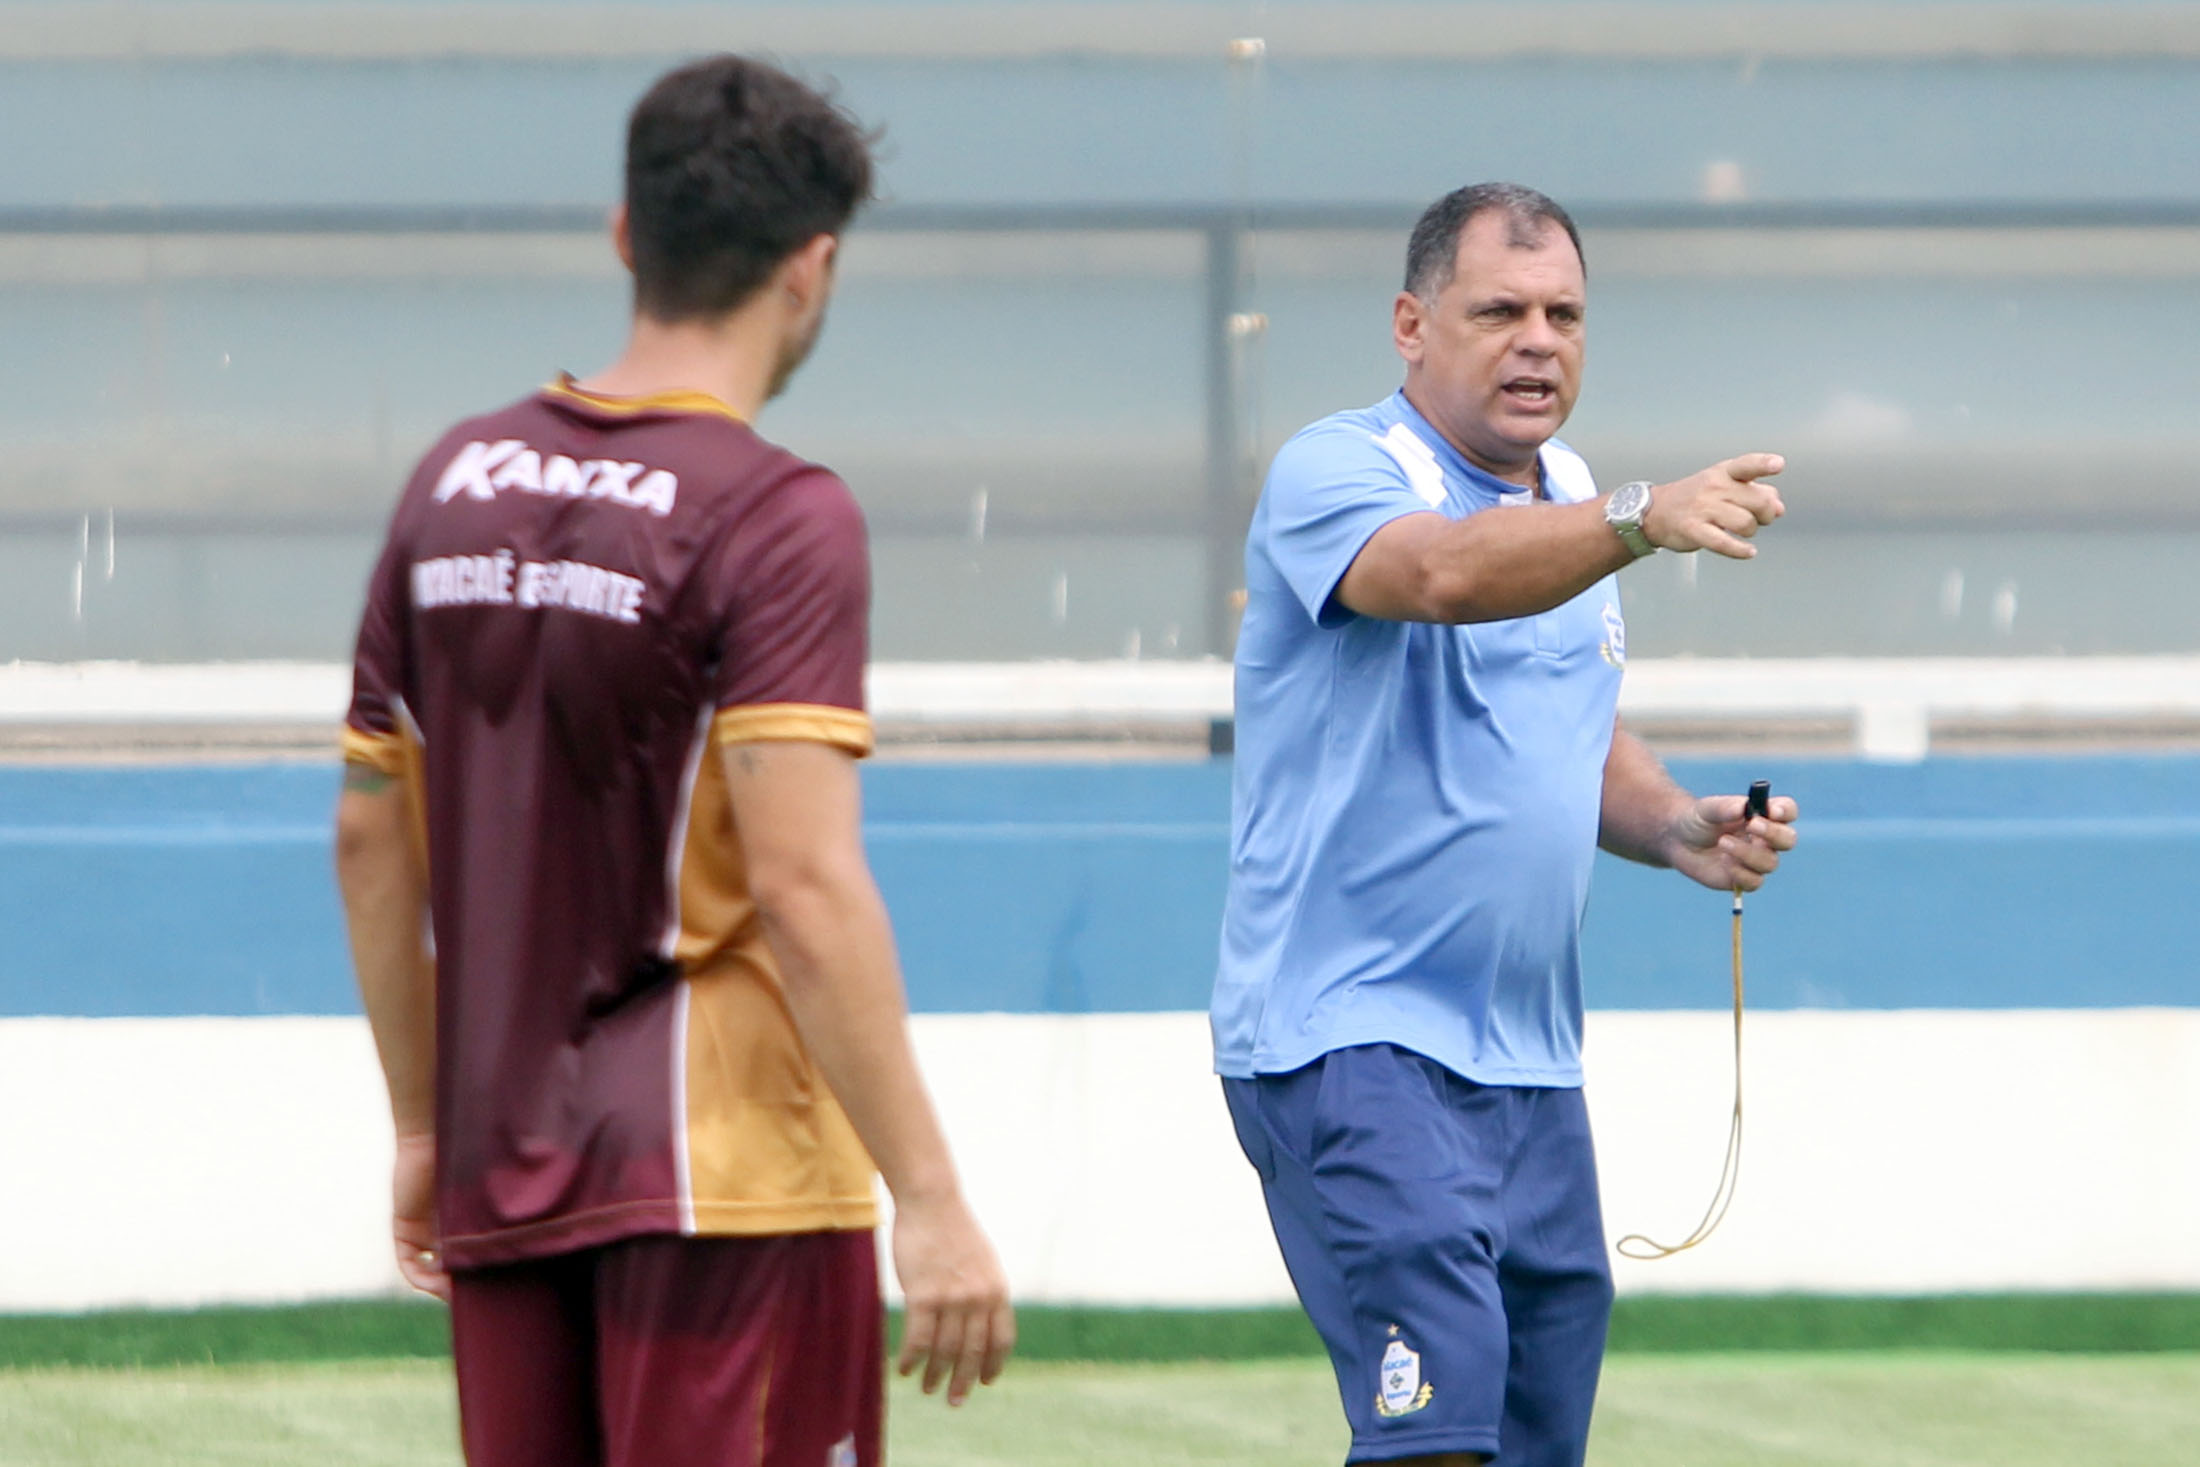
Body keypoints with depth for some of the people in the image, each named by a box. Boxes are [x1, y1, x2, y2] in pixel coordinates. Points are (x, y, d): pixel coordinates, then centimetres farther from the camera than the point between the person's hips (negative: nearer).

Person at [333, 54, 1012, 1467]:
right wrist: (932, 1201, -19)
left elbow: (371, 840, 13)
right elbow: (805, 887, -20)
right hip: (721, 1176, -6)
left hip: (505, 1178, 6)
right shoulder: (775, 516, -12)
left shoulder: (459, 483, 8)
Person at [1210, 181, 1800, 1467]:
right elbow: (1441, 571, -32)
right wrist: (1641, 522, -48)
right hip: (1349, 1036, -8)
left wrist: (1674, 829, 5)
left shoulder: (1568, 499, 15)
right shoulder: (1335, 476, -9)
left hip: (1530, 1060, 8)